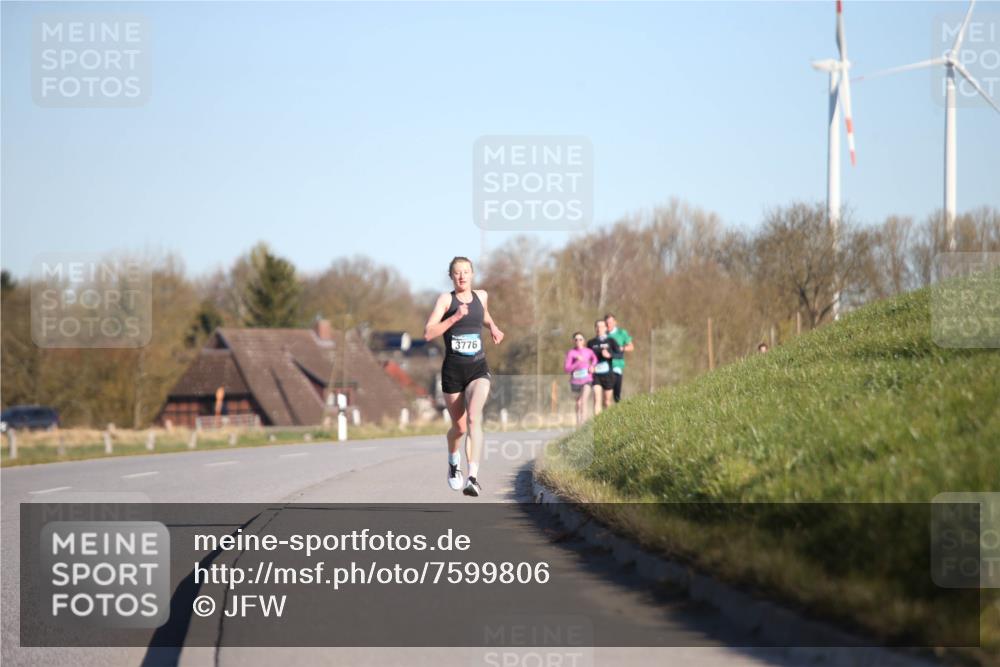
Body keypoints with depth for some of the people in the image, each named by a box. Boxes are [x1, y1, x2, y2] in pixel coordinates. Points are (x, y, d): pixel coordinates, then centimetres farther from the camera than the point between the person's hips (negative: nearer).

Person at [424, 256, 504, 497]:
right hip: (453, 371, -1)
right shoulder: (445, 299, -4)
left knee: (474, 418, -24)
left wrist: (493, 327, 15)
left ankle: (473, 477, -33)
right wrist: (455, 317, -23)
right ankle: (453, 461, 45)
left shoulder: (481, 295, 8)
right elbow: (428, 333, -15)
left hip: (478, 370, 1)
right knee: (459, 427, 10)